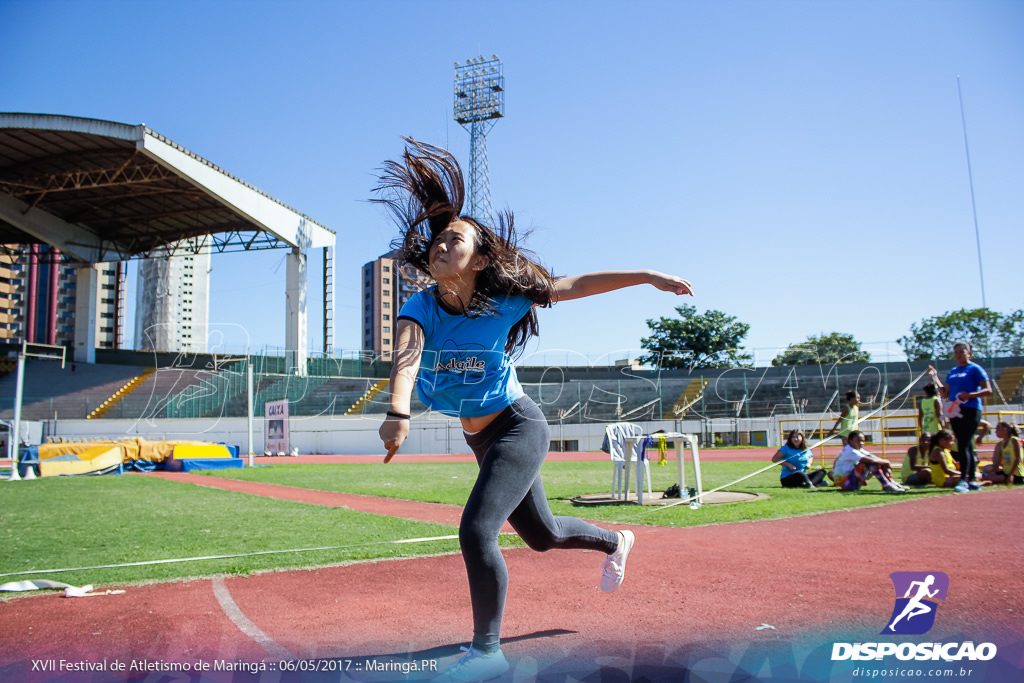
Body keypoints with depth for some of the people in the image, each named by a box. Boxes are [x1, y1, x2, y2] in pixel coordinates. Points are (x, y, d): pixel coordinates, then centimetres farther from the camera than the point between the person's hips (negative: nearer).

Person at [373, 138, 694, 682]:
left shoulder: (505, 301, -17)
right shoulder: (421, 307, -13)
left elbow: (578, 285, -8)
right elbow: (406, 354, -34)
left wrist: (650, 277, -5)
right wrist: (399, 412, -53)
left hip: (519, 429, -5)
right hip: (480, 439, 5)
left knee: (476, 531, -21)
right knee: (542, 535, 22)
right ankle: (615, 542, 53)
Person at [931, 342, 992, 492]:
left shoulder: (975, 369, -1)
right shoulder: (952, 372, 18)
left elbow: (988, 390, -6)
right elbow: (945, 394, 19)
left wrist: (970, 395, -21)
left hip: (970, 411, -7)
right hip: (955, 411, 7)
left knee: (963, 445, -13)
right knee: (967, 446, 9)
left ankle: (963, 480, -13)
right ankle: (972, 480, 14)